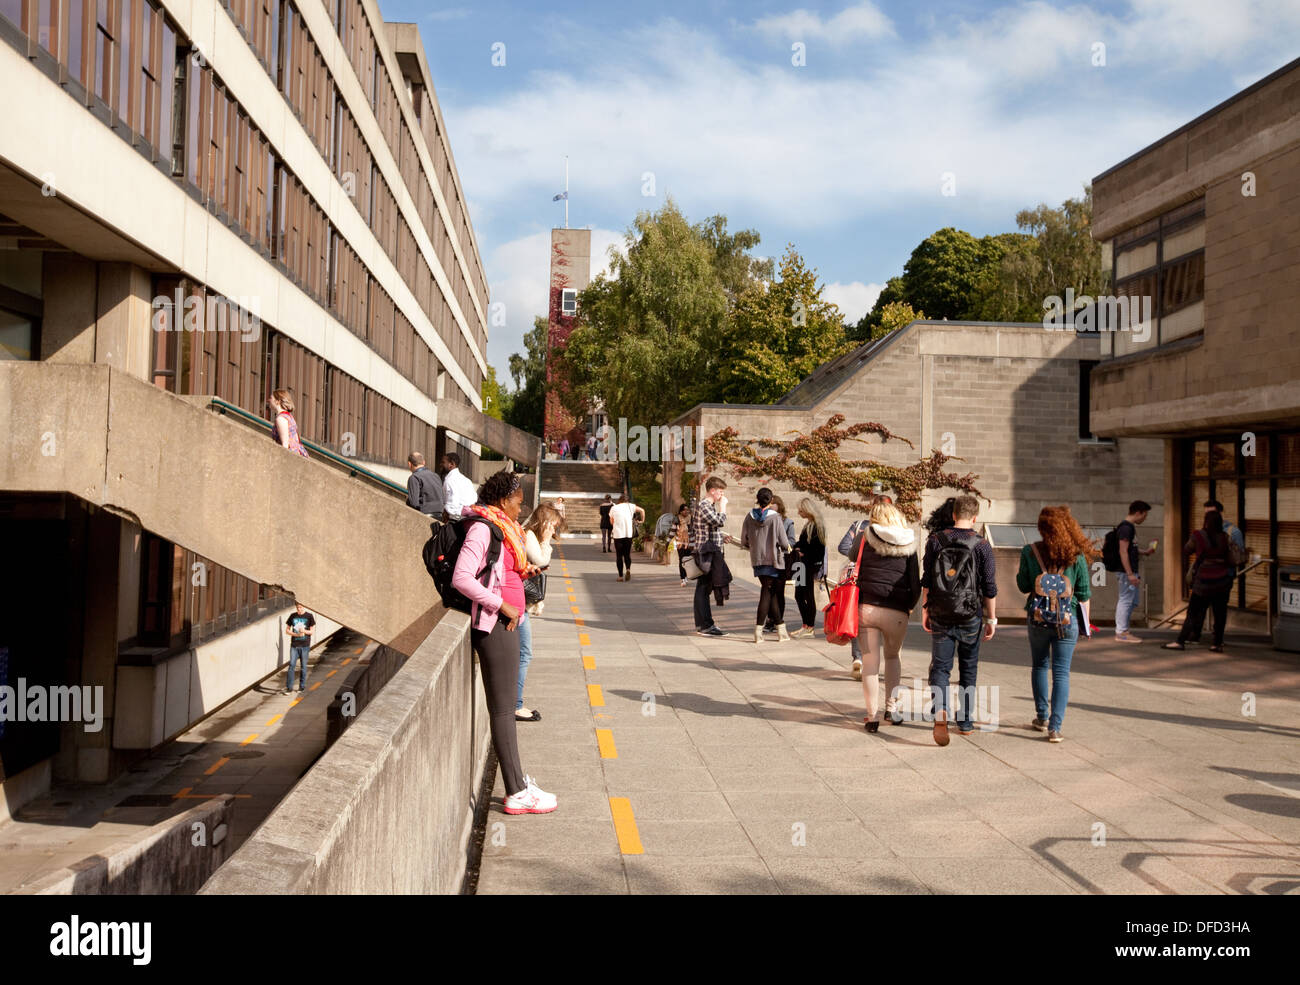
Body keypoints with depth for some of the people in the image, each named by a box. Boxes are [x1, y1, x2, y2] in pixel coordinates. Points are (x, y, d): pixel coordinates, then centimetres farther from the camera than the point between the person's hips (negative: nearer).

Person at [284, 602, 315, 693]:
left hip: (305, 645, -1)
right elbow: (287, 630, 9)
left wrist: (304, 631, -20)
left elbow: (312, 631, 0)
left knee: (303, 666, 5)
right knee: (291, 665, -4)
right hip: (294, 645, 1)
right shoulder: (292, 616, 5)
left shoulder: (309, 616, -1)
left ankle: (302, 687, 17)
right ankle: (289, 688, 0)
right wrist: (296, 634, -9)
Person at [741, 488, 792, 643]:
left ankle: (780, 627, 12)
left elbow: (744, 541, 3)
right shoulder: (775, 517, -13)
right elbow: (784, 542, -11)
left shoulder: (749, 517, -1)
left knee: (769, 591, 11)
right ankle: (758, 631, 5)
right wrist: (786, 547, 12)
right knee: (767, 593, 4)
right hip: (773, 559, -4)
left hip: (757, 560, 4)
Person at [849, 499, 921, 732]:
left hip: (866, 607, -1)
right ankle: (892, 707, 23)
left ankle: (873, 716, 7)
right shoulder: (908, 544, 3)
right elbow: (916, 583, 4)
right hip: (896, 612, 1)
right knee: (893, 656, 25)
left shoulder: (864, 538, 1)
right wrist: (909, 607, 19)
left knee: (870, 663, 6)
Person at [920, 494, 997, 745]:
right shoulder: (982, 545, -3)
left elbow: (926, 580, 0)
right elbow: (989, 587, -1)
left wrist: (925, 609, 9)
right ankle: (965, 722, 21)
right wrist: (992, 618, 7)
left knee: (940, 667, 2)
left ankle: (940, 713, -21)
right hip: (970, 616, 0)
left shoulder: (935, 540, -1)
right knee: (968, 670, 14)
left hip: (940, 615, 0)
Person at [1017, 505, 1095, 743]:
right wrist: (1085, 620, 12)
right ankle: (1055, 727, -3)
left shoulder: (1030, 552, -6)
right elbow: (1084, 593, -1)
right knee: (1061, 673, 3)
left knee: (1039, 666, 19)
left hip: (1038, 618, 1)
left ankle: (1042, 717, 27)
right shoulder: (1076, 556, -5)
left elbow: (1023, 586, 1)